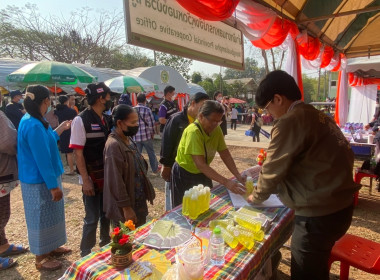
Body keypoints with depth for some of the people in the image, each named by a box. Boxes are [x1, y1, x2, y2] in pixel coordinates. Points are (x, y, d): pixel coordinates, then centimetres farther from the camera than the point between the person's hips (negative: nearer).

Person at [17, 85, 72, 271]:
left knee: (49, 215, 22)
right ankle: (41, 258, 25)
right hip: (40, 181, -10)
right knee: (41, 217, 6)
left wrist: (60, 129, 18)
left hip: (42, 179, 10)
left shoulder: (32, 120, 7)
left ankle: (49, 247, 40)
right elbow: (42, 160, -26)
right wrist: (54, 186, -22)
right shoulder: (34, 125, -26)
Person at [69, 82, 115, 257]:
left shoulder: (107, 120, 5)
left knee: (106, 215, 19)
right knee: (92, 219, 5)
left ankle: (105, 246, 40)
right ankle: (86, 255, 27)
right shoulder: (81, 120, -13)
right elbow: (78, 153, -15)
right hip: (92, 179, -6)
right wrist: (85, 180, -17)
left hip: (108, 177, 6)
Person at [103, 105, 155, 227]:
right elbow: (116, 181, -24)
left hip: (139, 201, 9)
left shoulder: (128, 139, 5)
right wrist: (126, 208, -20)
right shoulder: (114, 145, -23)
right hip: (127, 206, -8)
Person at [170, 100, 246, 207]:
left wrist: (238, 176, -19)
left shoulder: (216, 129, -8)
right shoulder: (193, 131, -29)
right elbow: (200, 165, -35)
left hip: (202, 174, 6)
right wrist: (226, 182, -39)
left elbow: (225, 155, -6)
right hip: (184, 176, -6)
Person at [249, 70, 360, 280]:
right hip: (340, 205, 9)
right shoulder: (317, 116, 8)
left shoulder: (289, 122, -19)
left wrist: (257, 197, 5)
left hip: (319, 213, -9)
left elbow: (273, 169, -14)